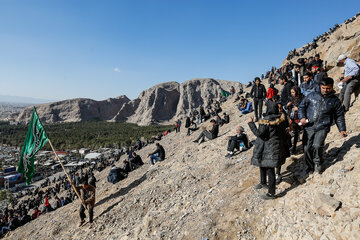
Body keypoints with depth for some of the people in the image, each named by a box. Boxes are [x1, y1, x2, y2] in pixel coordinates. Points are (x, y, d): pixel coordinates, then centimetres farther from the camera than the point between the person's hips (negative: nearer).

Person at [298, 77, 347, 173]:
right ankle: (310, 166, 25)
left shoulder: (335, 101, 8)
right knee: (306, 148, -1)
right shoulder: (312, 96, 6)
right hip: (308, 127, 1)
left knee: (317, 145, -22)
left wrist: (342, 129, 9)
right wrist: (302, 117, -4)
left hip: (322, 128, -1)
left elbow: (339, 116, 16)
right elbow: (301, 106, 12)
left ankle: (318, 163, 8)